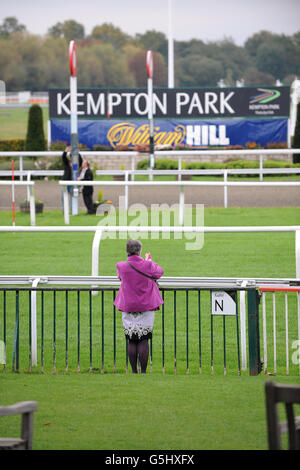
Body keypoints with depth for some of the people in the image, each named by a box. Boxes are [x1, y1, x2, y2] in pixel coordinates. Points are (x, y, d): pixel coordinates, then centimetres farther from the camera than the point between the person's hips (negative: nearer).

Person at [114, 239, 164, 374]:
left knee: (131, 341, 7)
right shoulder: (148, 265, -11)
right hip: (146, 307, -1)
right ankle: (143, 372, 0)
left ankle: (134, 372, 8)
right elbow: (159, 272, 10)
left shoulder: (121, 266, -7)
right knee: (143, 341, 2)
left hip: (128, 308, 1)